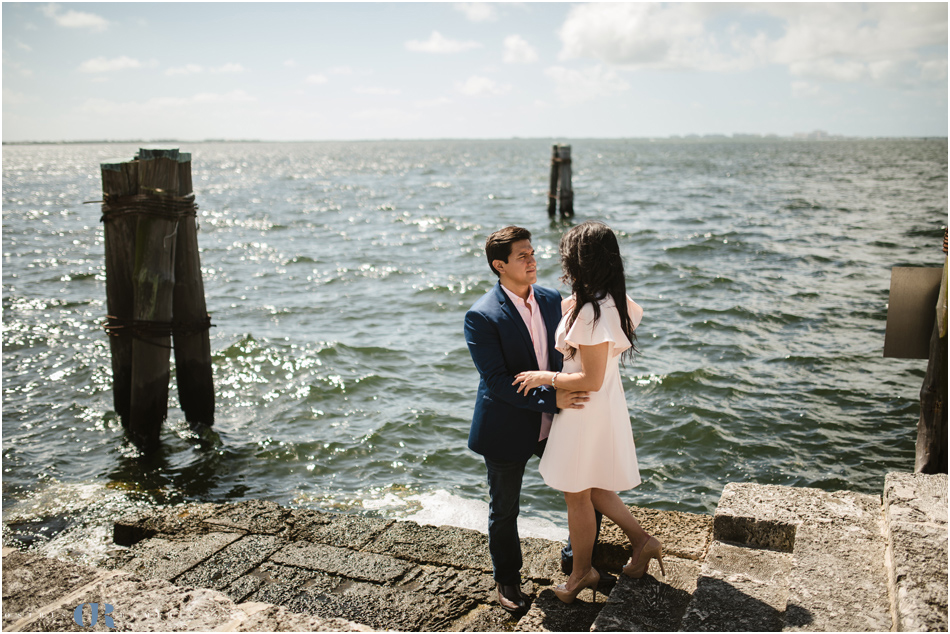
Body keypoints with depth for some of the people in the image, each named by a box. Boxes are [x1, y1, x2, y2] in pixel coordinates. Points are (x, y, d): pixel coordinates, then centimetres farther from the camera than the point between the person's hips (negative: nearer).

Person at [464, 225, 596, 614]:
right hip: (507, 429, -5)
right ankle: (506, 579, 38)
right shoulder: (481, 317, -21)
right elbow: (497, 381, -24)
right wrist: (551, 399, -28)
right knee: (504, 510, 14)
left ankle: (577, 554, 43)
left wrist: (570, 396, 0)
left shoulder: (551, 300, -1)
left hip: (553, 422, 5)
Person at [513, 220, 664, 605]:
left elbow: (591, 380, -27)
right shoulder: (611, 302, -1)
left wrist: (545, 378, -16)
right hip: (605, 405, 9)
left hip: (586, 411, -9)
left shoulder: (591, 313, -28)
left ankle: (581, 573, 30)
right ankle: (641, 540, 30)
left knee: (577, 495, 11)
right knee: (592, 487, 25)